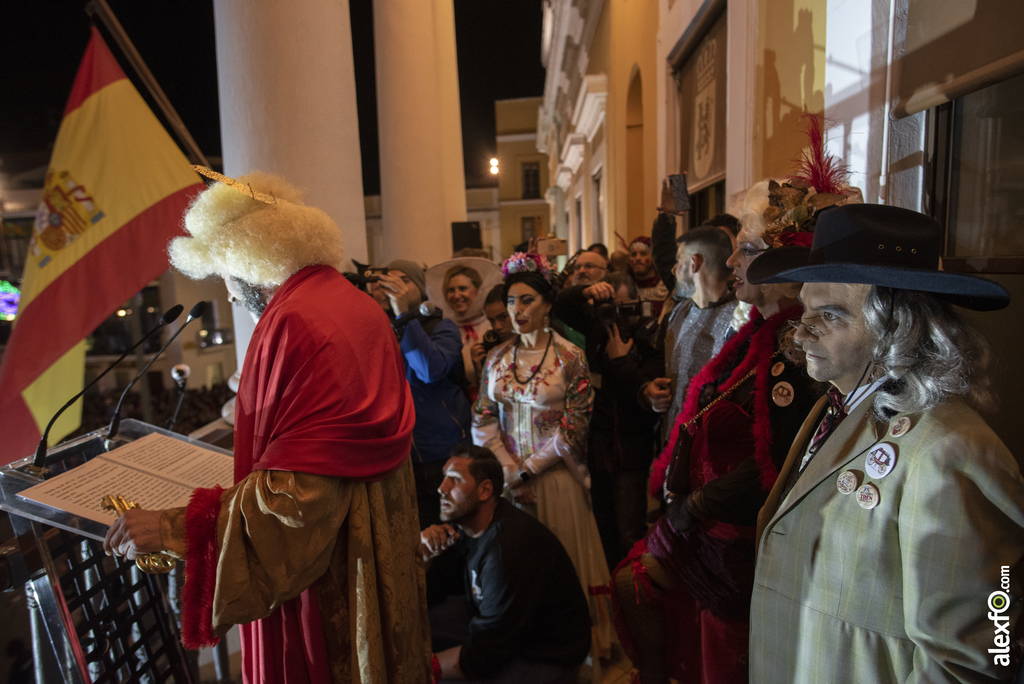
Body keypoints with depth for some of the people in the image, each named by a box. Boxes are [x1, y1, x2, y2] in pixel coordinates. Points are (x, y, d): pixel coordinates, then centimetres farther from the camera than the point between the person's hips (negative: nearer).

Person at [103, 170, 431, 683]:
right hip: (381, 532, 8)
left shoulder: (294, 322, -23)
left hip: (323, 558, -8)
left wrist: (176, 528, -23)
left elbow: (298, 491, -26)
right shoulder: (356, 303, 3)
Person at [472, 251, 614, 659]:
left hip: (556, 476, -3)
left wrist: (529, 469, -11)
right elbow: (484, 419, 3)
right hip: (508, 476, 4)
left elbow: (575, 427, -11)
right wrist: (509, 470, -7)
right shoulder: (497, 357, 4)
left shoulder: (569, 358, -8)